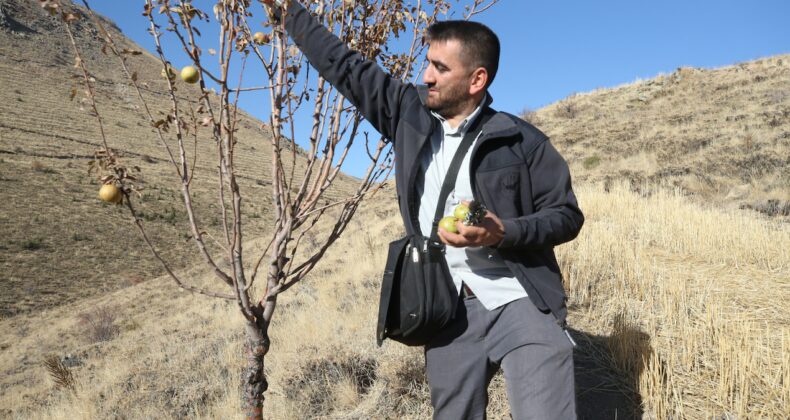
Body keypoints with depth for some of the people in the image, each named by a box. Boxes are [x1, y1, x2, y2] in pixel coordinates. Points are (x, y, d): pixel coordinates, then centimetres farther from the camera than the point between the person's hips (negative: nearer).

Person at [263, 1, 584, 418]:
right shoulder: (410, 114, 6)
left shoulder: (521, 140, -4)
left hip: (523, 305, -3)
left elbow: (567, 215, 1)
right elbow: (344, 66, 12)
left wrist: (503, 232, -17)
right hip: (448, 313, 3)